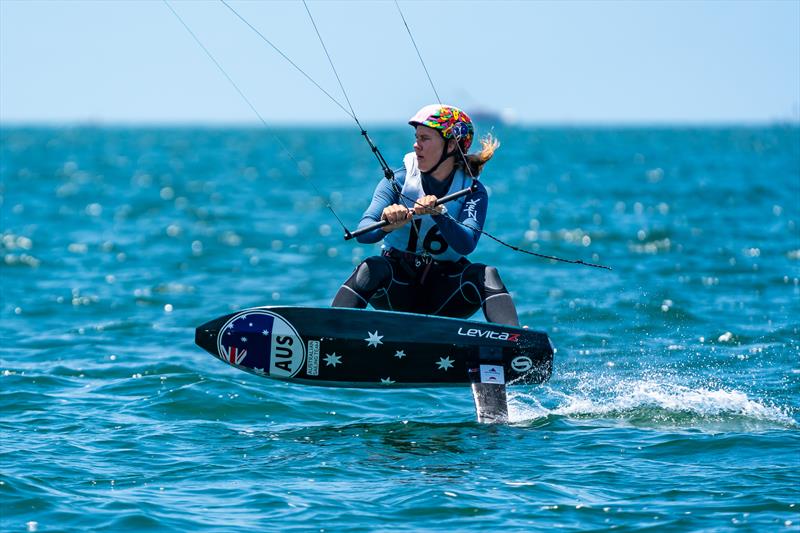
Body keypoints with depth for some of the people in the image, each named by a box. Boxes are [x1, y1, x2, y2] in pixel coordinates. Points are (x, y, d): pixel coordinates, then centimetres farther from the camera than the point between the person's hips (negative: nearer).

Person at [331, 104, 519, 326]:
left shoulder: (472, 191, -5)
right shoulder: (399, 181, -4)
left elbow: (466, 245, -22)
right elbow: (363, 232, -17)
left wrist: (439, 213, -40)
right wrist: (388, 225, -40)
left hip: (444, 294, 0)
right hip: (399, 286, 0)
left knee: (485, 275, -27)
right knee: (373, 268, -30)